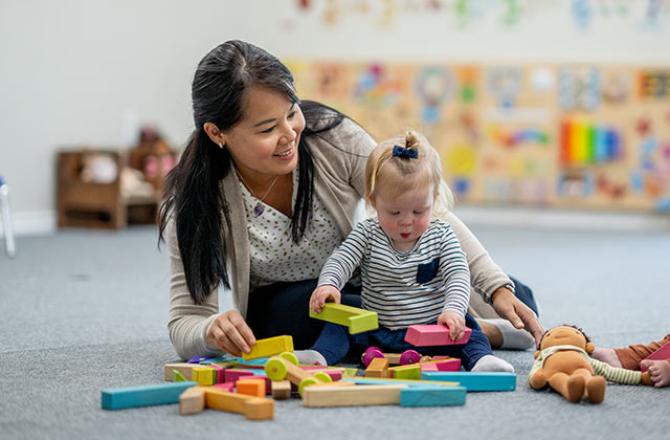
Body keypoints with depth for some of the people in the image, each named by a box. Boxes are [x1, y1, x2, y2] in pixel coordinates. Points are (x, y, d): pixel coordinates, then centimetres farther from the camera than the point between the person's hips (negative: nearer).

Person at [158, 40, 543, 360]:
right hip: (281, 311, -1)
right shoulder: (196, 202, -22)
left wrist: (498, 288, -29)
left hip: (368, 282, 1)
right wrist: (212, 330, -46)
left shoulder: (331, 135, -22)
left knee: (516, 300, -19)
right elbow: (185, 323, -20)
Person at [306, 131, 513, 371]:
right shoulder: (366, 234, -2)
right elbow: (339, 261, -11)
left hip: (430, 331, -1)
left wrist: (453, 310, -36)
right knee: (341, 324, -19)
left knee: (463, 327, -25)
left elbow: (458, 275, -15)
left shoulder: (441, 236, -5)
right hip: (375, 332, 1)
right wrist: (327, 284, -36)